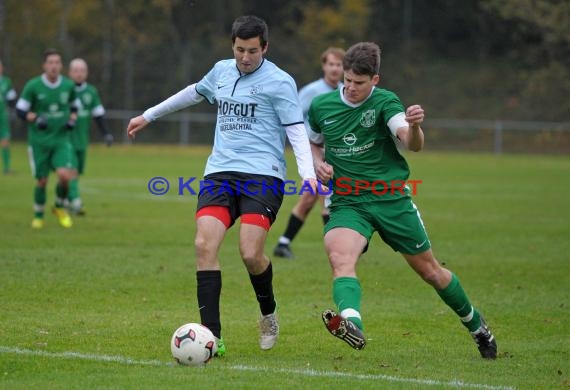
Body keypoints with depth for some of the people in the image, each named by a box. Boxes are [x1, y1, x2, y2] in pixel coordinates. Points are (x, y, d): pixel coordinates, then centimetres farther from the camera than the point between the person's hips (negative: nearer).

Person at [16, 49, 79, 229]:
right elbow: (20, 110, -3)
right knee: (42, 181, 2)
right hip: (38, 140, -1)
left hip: (61, 140, 1)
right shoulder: (33, 86, -9)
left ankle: (59, 207, 11)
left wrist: (72, 119, -3)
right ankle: (38, 216, 26)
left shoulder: (68, 85, 0)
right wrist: (35, 118, -20)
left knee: (65, 175, -18)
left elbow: (74, 106, 17)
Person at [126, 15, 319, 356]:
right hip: (220, 174, 5)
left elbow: (296, 130, -6)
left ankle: (269, 312, 17)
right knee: (205, 244, -15)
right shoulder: (222, 71, 15)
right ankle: (212, 337, -14)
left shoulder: (279, 82, -3)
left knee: (251, 254, -17)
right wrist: (149, 116, 42)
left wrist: (308, 173, -21)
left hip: (263, 176, -5)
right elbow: (194, 93, 33)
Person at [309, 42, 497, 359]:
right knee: (340, 259, -31)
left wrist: (414, 126, -46)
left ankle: (475, 324, 34)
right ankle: (352, 324, -54)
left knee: (431, 271, 10)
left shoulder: (385, 102, -8)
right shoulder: (321, 106, 2)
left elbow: (413, 144, -23)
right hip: (346, 202, 2)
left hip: (392, 199, -1)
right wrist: (319, 164, 1)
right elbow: (314, 144, 23)